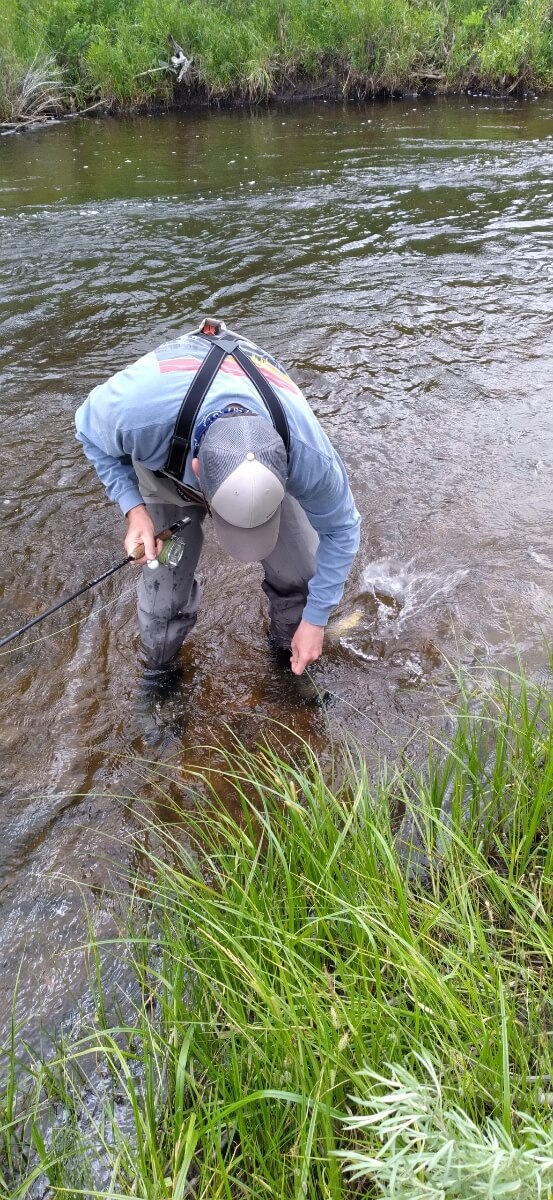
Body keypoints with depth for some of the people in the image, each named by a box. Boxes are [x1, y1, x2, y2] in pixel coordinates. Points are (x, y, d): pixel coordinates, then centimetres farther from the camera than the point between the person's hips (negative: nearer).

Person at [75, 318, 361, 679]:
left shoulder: (306, 452, -42)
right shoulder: (137, 408, -45)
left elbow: (341, 528, -20)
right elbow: (91, 433, -17)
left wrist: (316, 619, -15)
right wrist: (135, 509, -29)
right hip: (169, 467, 0)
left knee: (301, 574, -8)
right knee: (164, 588, -4)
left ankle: (292, 653, 25)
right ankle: (160, 673, 29)